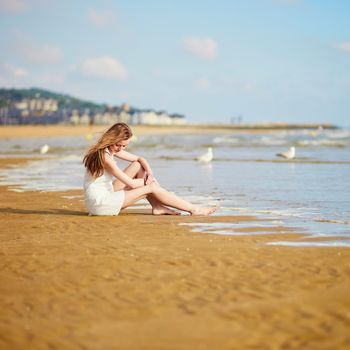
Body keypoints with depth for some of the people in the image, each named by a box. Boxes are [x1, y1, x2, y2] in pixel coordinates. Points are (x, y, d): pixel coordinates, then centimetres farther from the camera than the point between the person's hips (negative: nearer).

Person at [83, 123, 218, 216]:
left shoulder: (113, 149, 6)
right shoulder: (105, 157, -24)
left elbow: (140, 159, 14)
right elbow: (131, 183, -20)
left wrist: (150, 174, -5)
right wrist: (148, 180, -1)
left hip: (107, 192, 9)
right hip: (100, 204, -9)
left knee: (138, 166, 7)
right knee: (152, 188, -7)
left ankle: (157, 207, 5)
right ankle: (194, 210, -1)